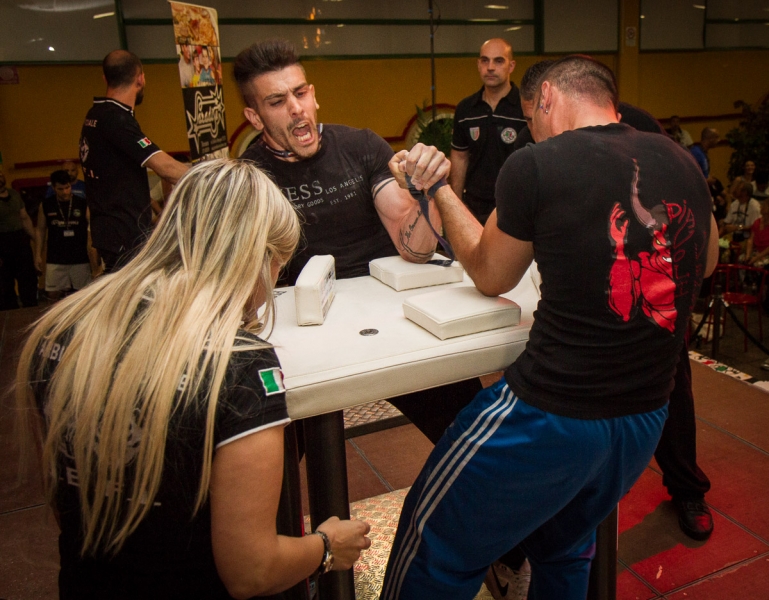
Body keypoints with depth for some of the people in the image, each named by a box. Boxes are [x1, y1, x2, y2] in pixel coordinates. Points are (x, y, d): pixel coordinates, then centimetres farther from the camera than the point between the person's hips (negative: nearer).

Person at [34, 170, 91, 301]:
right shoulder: (45, 205, 5)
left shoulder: (83, 204, -1)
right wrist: (38, 255, 7)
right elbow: (40, 230, 11)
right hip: (55, 260, 2)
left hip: (80, 259, -1)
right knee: (53, 294, 4)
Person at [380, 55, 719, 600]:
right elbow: (707, 262, 21)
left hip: (551, 416, -6)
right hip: (647, 421, 7)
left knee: (435, 556, 15)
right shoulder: (681, 161, 3)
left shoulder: (534, 166, -14)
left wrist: (437, 186, 12)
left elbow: (490, 277, 3)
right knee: (564, 551, 32)